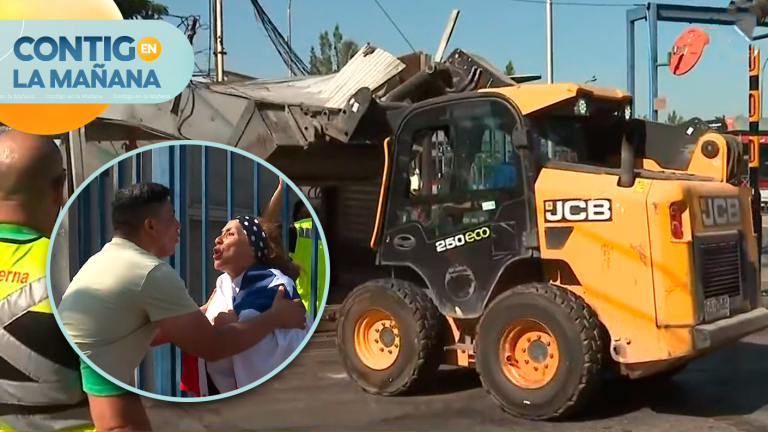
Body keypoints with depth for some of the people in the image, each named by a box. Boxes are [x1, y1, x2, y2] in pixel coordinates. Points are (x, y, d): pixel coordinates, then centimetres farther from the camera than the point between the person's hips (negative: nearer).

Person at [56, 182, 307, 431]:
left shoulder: (103, 260, 14)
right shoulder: (153, 273, -15)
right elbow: (213, 348, -11)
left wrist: (199, 316, 26)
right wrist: (275, 317, 1)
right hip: (94, 398, -10)